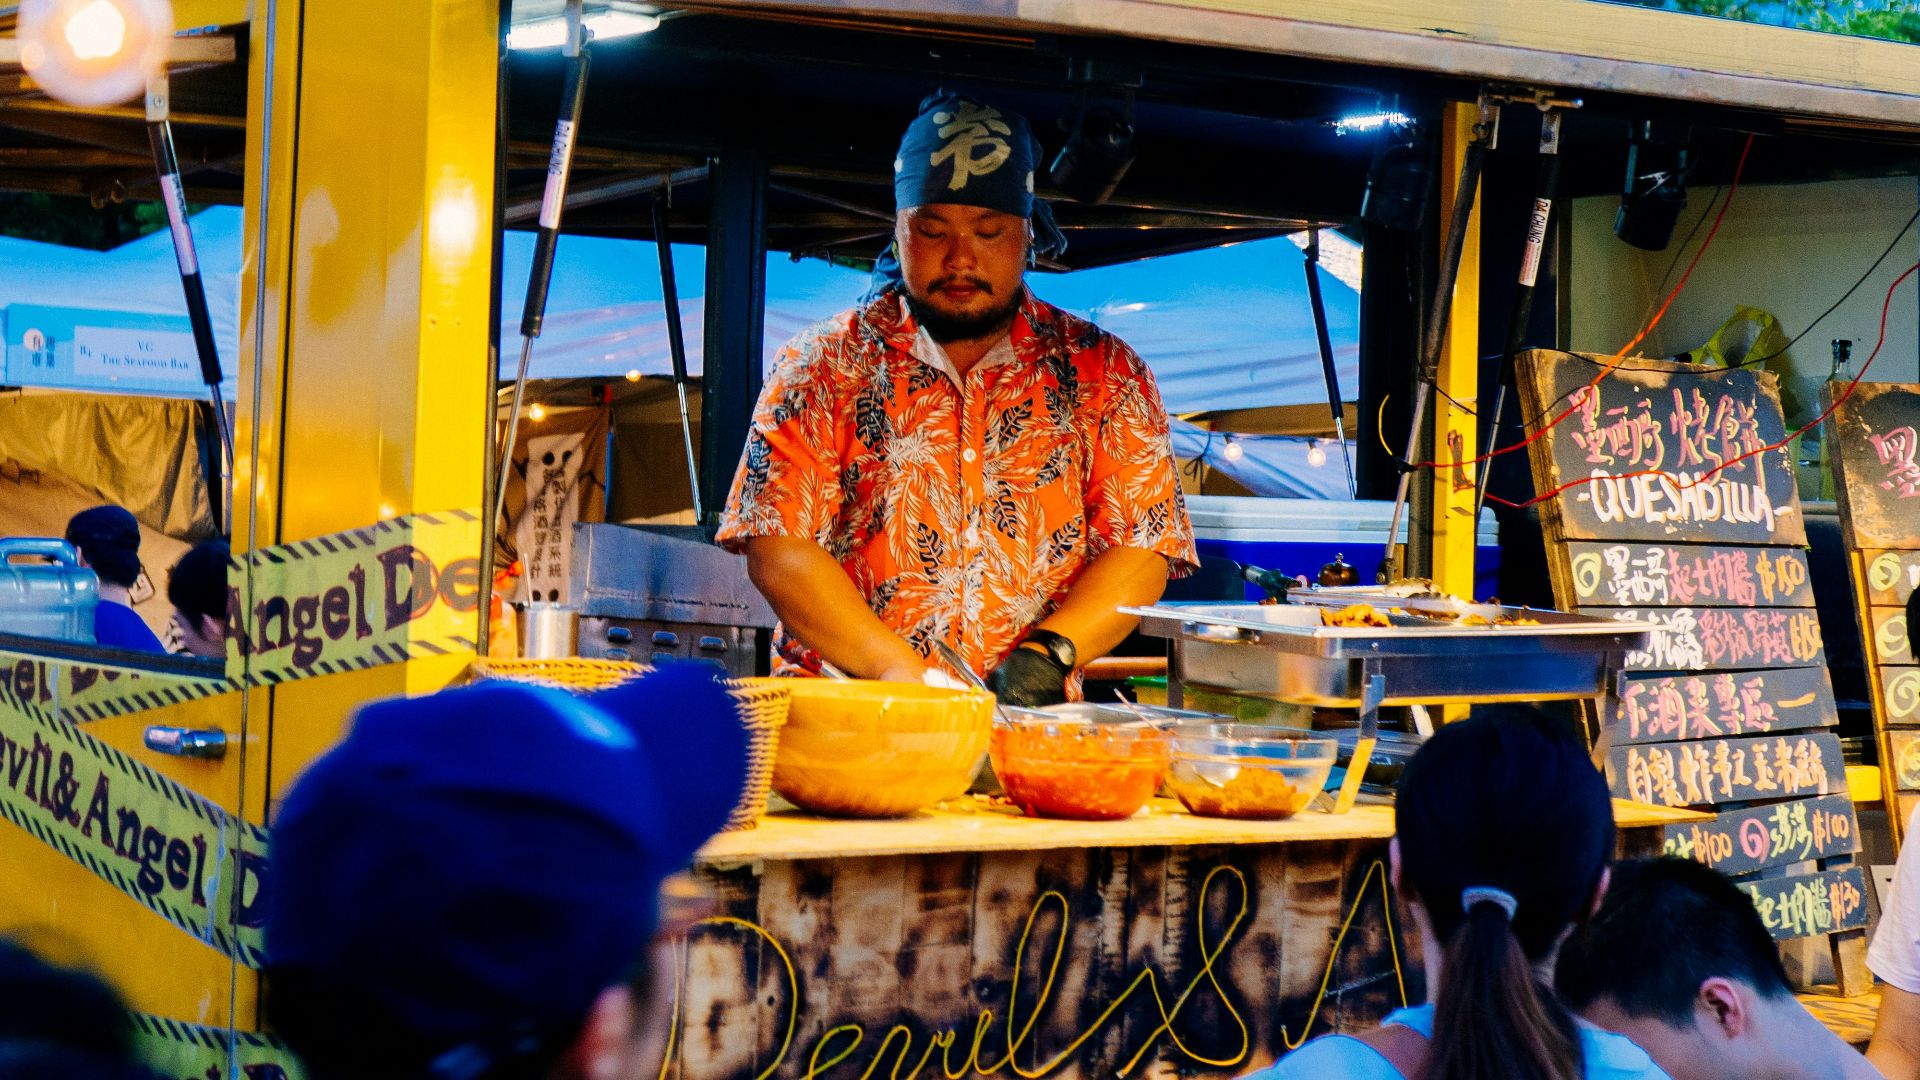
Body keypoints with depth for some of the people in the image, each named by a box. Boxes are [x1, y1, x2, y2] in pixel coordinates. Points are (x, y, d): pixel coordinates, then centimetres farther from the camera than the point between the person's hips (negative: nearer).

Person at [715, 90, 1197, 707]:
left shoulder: (1105, 374, 11)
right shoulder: (825, 366, 8)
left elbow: (1142, 549, 6)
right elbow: (777, 547, -1)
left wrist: (1046, 654, -11)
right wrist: (895, 667, -13)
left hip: (1029, 725, 2)